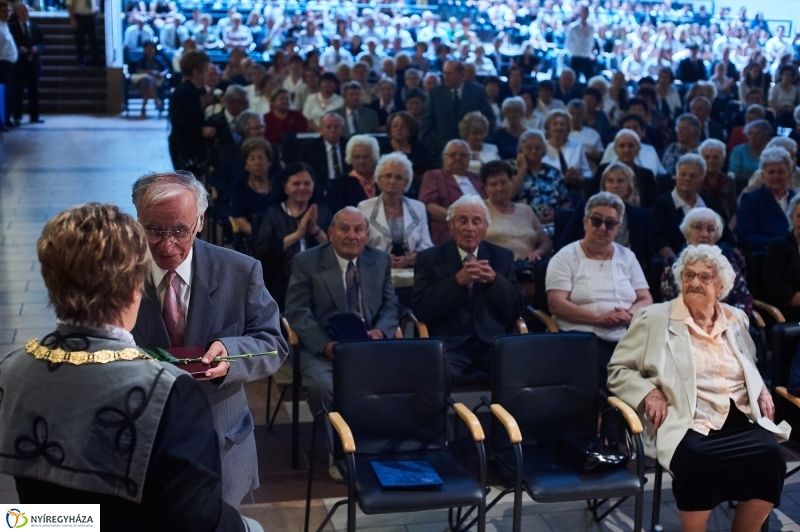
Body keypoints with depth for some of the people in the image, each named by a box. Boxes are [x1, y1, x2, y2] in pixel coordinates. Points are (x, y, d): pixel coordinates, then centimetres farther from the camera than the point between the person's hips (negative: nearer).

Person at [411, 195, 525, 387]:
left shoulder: (503, 257, 12)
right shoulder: (429, 258, 4)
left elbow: (517, 309, 7)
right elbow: (420, 310, -5)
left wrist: (495, 279, -10)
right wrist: (457, 281, -17)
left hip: (494, 342, 3)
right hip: (449, 344, -3)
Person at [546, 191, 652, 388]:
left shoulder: (627, 256, 18)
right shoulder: (566, 257, 5)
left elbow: (646, 300, 12)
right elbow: (556, 304, -6)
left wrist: (629, 315, -11)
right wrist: (600, 318, -15)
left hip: (627, 339, 4)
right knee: (603, 370, -33)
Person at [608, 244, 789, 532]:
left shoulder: (736, 319, 19)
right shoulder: (655, 318, 6)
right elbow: (618, 370, 7)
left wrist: (762, 389, 12)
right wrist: (648, 391, -11)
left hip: (742, 420, 4)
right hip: (687, 422, -4)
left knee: (769, 456, -27)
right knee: (698, 459, -36)